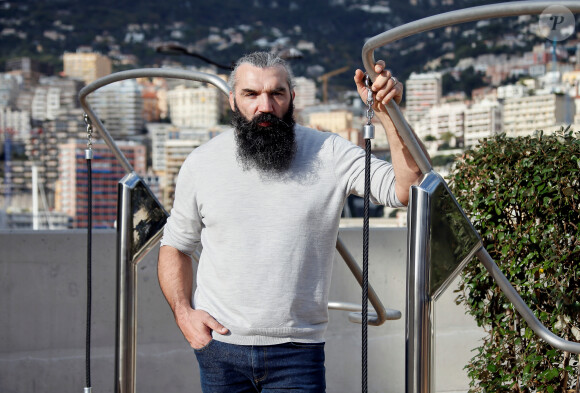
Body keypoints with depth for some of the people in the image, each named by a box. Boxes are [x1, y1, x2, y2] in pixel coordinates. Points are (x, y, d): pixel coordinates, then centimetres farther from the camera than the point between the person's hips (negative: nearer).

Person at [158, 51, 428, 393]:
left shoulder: (329, 154, -3)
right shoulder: (202, 163, 3)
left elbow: (405, 190, -14)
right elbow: (175, 246, 13)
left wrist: (388, 114, -24)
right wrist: (183, 312, -2)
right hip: (220, 346, 2)